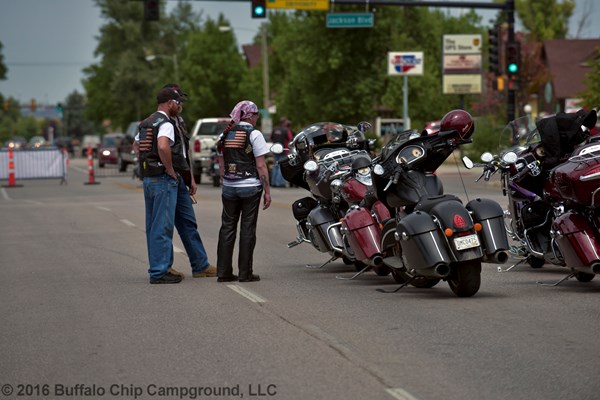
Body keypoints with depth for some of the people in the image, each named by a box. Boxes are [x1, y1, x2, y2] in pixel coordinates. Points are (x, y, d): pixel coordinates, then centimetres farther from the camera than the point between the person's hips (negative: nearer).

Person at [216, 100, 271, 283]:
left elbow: (221, 165, 11)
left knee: (227, 228, 8)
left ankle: (223, 272, 7)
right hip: (250, 187, -5)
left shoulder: (224, 134, 8)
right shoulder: (254, 134, -8)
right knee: (247, 228, 1)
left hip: (229, 187, 5)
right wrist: (267, 191, -6)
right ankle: (245, 273, 2)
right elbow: (261, 166, -11)